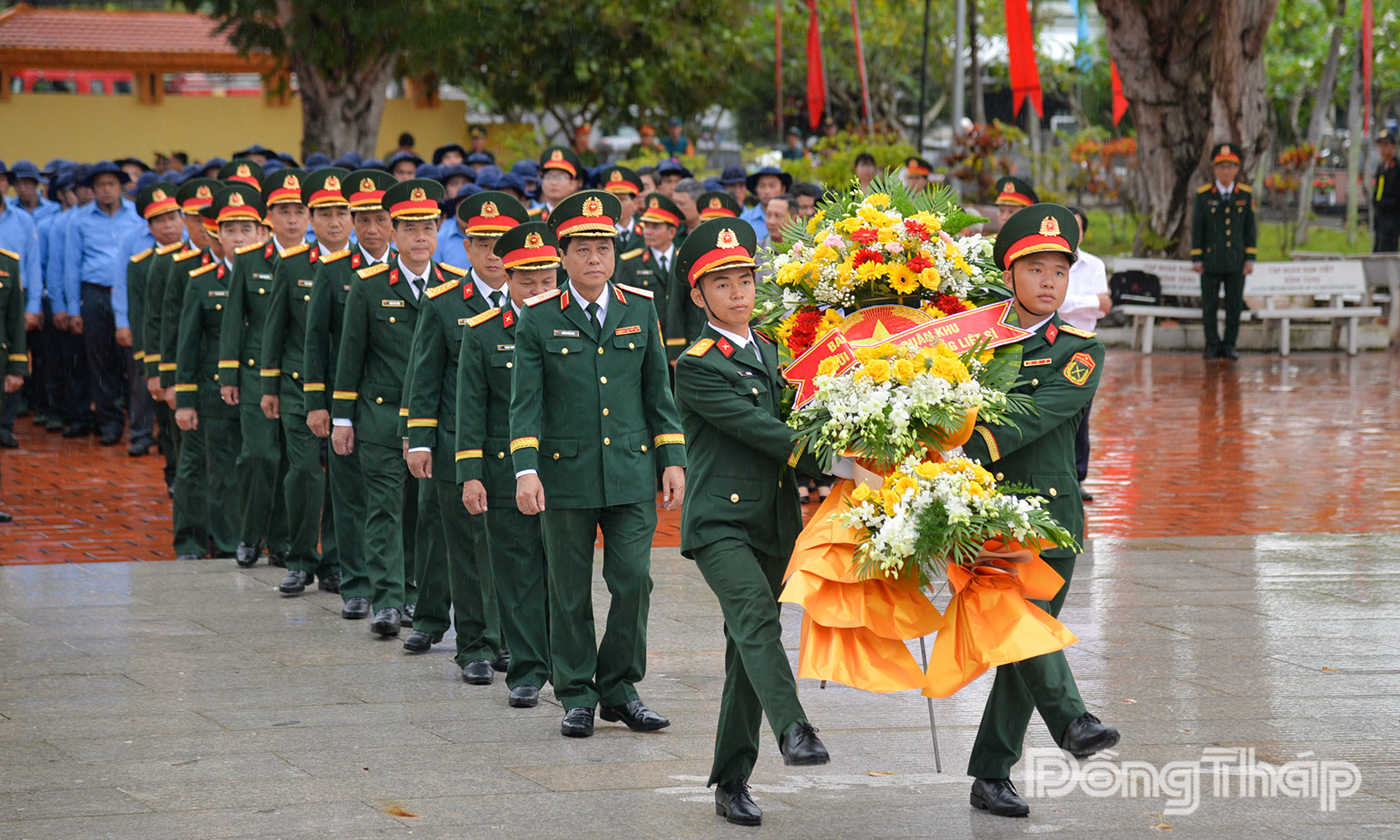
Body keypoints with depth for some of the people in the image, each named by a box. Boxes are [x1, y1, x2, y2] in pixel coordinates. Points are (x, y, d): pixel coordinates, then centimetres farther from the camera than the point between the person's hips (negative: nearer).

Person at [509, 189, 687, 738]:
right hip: (565, 474, -2)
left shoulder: (640, 310, 7)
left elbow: (658, 390, 12)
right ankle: (576, 697, 15)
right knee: (571, 593, 4)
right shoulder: (539, 319, 0)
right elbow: (525, 402, -3)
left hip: (632, 471, 2)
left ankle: (620, 690, 13)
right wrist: (525, 471, -14)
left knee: (633, 581, -2)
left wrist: (673, 460, 6)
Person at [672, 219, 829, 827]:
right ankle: (793, 730, -44)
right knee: (756, 616, -28)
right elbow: (760, 430, -15)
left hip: (772, 523, 7)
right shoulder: (697, 366, -8)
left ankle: (731, 783, 12)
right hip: (719, 521, -7)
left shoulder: (770, 353, 16)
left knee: (748, 650, 8)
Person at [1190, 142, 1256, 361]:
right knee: (1209, 305, 2)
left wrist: (1250, 259, 1)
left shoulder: (1246, 194, 4)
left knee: (1235, 305, 3)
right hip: (1211, 261, -1)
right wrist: (1196, 259, -2)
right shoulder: (1204, 194, -1)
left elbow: (1250, 228, 6)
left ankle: (1229, 346, 13)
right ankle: (1213, 345, 13)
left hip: (1236, 262, 1)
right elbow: (1197, 228, 1)